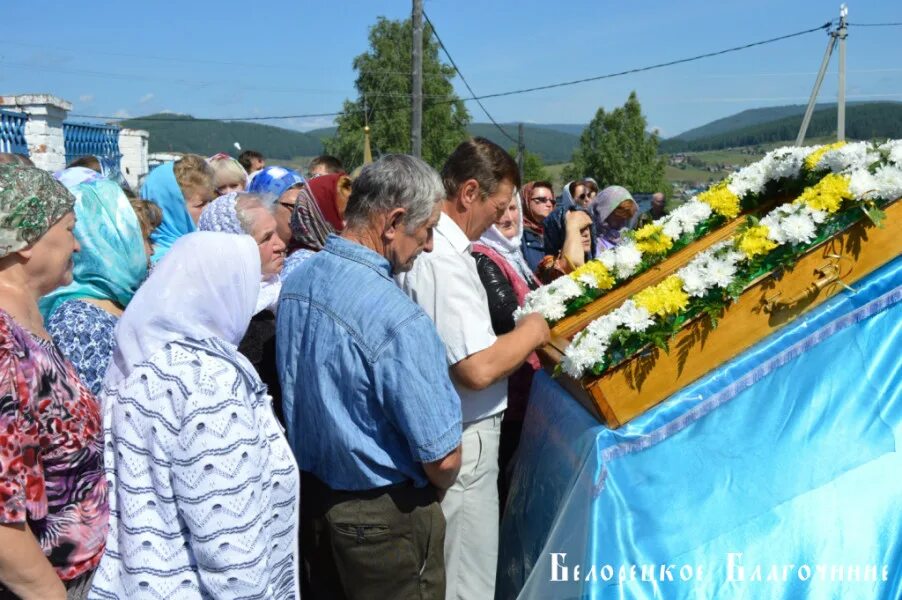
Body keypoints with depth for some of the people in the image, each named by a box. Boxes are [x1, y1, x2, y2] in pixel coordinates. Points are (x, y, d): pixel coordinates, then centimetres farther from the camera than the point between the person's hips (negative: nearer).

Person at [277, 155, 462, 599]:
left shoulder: (295, 281, -5)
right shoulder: (399, 321, -30)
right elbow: (443, 460, -25)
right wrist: (434, 491, -2)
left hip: (308, 495, 7)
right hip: (383, 517, -7)